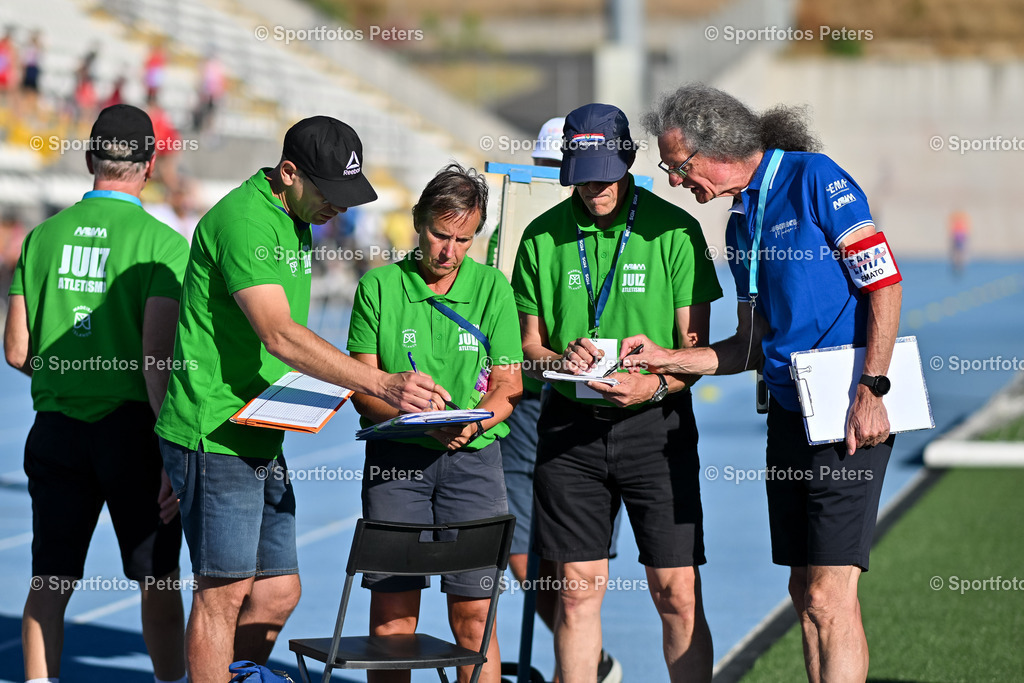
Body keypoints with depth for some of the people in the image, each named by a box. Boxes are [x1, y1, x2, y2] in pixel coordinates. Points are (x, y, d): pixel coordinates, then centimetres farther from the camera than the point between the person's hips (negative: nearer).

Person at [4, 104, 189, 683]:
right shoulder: (163, 243, -8)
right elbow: (158, 353, -16)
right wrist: (174, 454, -15)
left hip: (56, 425, 3)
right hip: (131, 424, -3)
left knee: (49, 582, 8)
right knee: (159, 581, 8)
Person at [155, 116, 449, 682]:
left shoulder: (293, 222, 15)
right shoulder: (241, 219, -17)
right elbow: (279, 336, -27)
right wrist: (381, 385, -32)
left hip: (262, 439, 9)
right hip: (214, 436, -9)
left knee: (278, 590, 9)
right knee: (225, 591, -4)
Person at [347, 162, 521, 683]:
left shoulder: (492, 287, 7)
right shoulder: (378, 287, 4)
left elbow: (508, 386, 5)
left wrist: (473, 422, -16)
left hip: (472, 458, 0)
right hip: (395, 457, 0)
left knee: (474, 614, -3)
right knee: (391, 610, 0)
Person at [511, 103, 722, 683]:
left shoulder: (673, 230, -3)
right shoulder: (544, 236, 5)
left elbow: (696, 346, -2)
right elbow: (529, 343, 11)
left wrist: (655, 384, -22)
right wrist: (559, 361, -12)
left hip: (655, 423, -2)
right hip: (571, 424, 2)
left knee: (677, 592, -4)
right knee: (577, 588, 3)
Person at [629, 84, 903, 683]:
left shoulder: (814, 178, -6)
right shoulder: (741, 223, 18)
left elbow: (885, 281, -12)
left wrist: (871, 392, -18)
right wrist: (664, 358, 9)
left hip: (848, 413, -9)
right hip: (790, 410, 9)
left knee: (830, 597, -12)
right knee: (804, 589, 9)